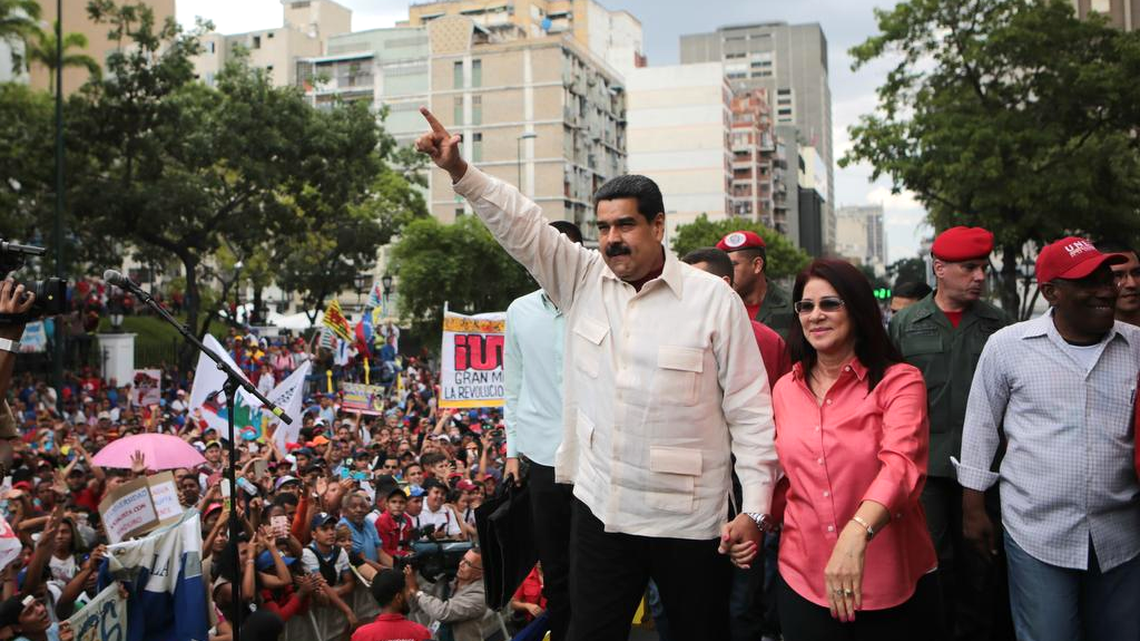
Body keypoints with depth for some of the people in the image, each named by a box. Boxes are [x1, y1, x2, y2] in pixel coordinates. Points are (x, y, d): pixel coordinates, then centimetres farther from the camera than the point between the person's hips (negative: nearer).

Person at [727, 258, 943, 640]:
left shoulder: (899, 381, -7)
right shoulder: (785, 390, 7)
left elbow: (902, 465, -23)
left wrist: (856, 534, -39)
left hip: (894, 583, -3)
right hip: (803, 583, 4)